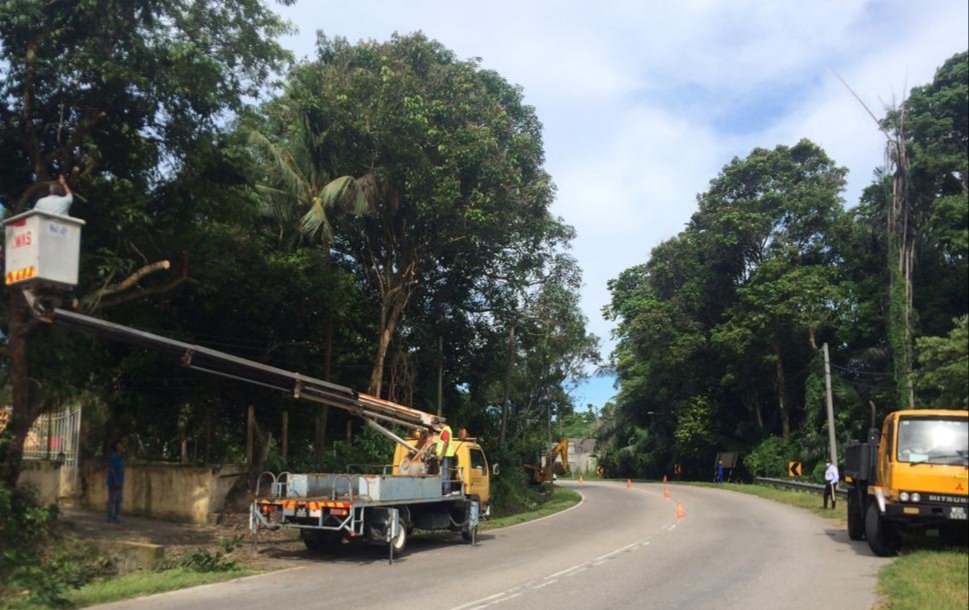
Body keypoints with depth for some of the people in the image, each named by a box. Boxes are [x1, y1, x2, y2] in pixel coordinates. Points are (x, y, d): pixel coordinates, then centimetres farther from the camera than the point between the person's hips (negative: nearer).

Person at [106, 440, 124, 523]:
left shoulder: (119, 457, 16)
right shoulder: (113, 457, -12)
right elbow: (111, 470, -18)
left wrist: (122, 483, 18)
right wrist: (116, 482, -21)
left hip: (118, 483, 9)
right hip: (114, 483, -9)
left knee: (118, 500, 8)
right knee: (112, 500, -7)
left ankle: (114, 517, 12)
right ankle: (110, 518, -4)